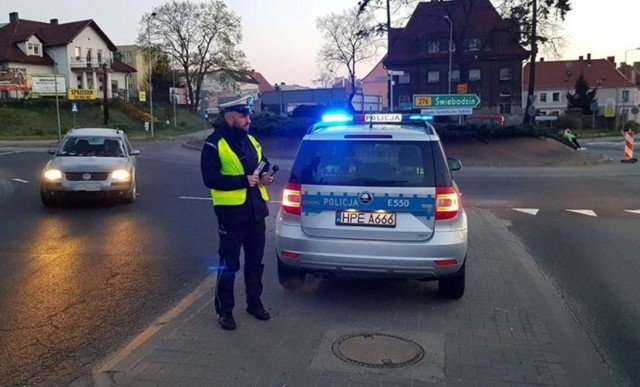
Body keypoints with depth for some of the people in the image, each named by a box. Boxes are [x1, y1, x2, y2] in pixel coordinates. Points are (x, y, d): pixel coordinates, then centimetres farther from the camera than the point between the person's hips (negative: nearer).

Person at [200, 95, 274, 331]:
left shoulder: (251, 141, 12)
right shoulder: (215, 144, -9)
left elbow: (264, 163, 22)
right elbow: (210, 179, -17)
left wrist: (265, 176, -3)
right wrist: (244, 180, -22)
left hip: (255, 209, 6)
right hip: (231, 211, -6)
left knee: (255, 260, 15)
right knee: (229, 263, 2)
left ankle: (254, 303, 30)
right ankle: (224, 310, 16)